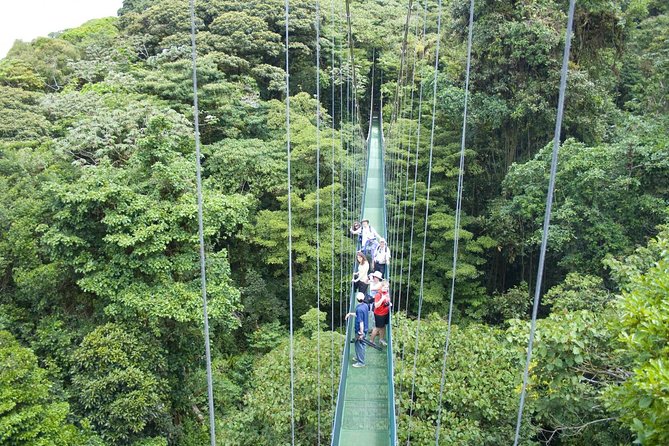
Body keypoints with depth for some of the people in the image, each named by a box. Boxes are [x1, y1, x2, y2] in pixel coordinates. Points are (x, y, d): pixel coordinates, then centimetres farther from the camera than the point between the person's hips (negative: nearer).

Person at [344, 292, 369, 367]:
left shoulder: (359, 308, -26)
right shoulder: (365, 306, 1)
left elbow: (361, 322, -26)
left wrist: (361, 333, -22)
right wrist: (350, 314, 17)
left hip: (360, 331, -9)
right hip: (364, 329, 9)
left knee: (359, 345, 4)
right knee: (361, 344, 22)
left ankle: (361, 362, 13)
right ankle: (359, 358, 39)